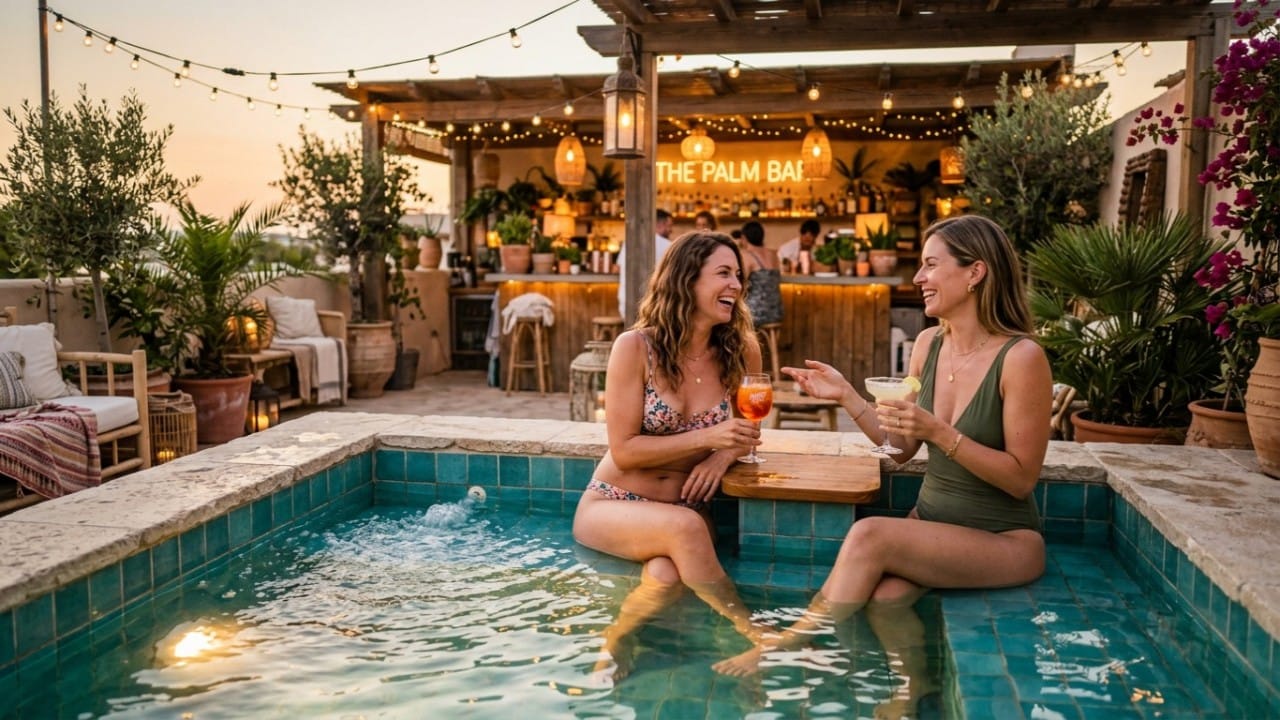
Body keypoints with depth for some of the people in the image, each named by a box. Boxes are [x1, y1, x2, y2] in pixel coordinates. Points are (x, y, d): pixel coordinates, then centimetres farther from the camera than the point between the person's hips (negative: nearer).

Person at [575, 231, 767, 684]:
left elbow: (747, 429, 14)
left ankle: (613, 644, -2)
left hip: (688, 512, 3)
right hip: (611, 506, -2)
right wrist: (706, 437, -23)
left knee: (668, 577, -33)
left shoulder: (740, 351, -2)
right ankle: (754, 638, -14)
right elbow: (624, 451, -13)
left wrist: (725, 455, -10)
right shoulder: (635, 347, -13)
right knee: (685, 526, -35)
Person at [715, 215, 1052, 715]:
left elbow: (1022, 478, -15)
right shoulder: (929, 344, 3)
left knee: (869, 535, -27)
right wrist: (846, 396, -3)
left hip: (1005, 539, -5)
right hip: (932, 519, 5)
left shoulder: (1021, 357, -17)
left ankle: (786, 646, -12)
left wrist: (939, 433, -26)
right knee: (882, 598, -26)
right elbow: (901, 448, 8)